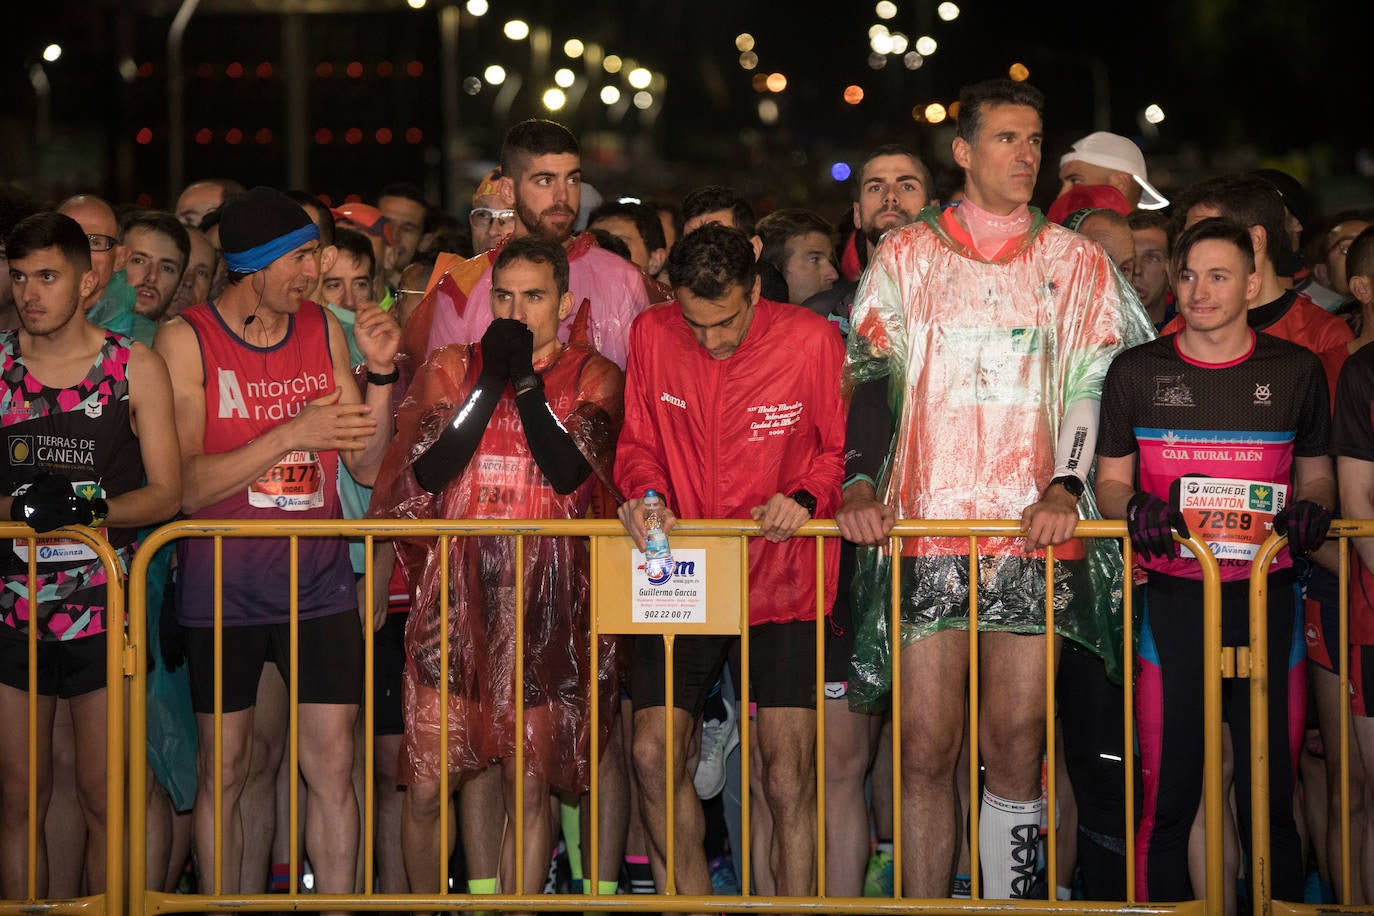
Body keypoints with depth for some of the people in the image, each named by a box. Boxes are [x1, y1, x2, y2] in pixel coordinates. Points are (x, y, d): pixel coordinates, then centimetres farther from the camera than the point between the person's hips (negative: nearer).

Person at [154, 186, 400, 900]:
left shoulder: (325, 331, 7)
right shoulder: (186, 340, -6)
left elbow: (366, 466, 8)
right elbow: (184, 486, -14)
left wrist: (380, 371, -6)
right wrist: (292, 434, -21)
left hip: (319, 586, 3)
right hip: (223, 592, -3)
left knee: (331, 767, 1)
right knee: (225, 772, 4)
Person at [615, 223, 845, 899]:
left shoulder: (809, 340, -8)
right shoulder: (651, 336, -1)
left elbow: (843, 448, 1)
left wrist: (804, 498, -17)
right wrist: (643, 493, -10)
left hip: (782, 582, -2)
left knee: (788, 777, -9)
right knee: (653, 757, -5)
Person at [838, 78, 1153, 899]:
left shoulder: (1077, 263, 13)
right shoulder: (907, 256, 12)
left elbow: (1097, 386, 6)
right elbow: (870, 376, 7)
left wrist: (1065, 486, -10)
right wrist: (859, 481, -9)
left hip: (1036, 532, 0)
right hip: (925, 525, 0)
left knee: (1015, 750, -1)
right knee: (926, 748, -4)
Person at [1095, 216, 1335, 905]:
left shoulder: (1295, 371, 9)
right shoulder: (1137, 371, 8)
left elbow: (1316, 473, 18)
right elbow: (1110, 479, 13)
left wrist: (1310, 507, -5)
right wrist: (1135, 507, -9)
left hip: (1266, 596, 0)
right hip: (1172, 598, 0)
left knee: (1269, 796, 0)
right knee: (1166, 795, -2)